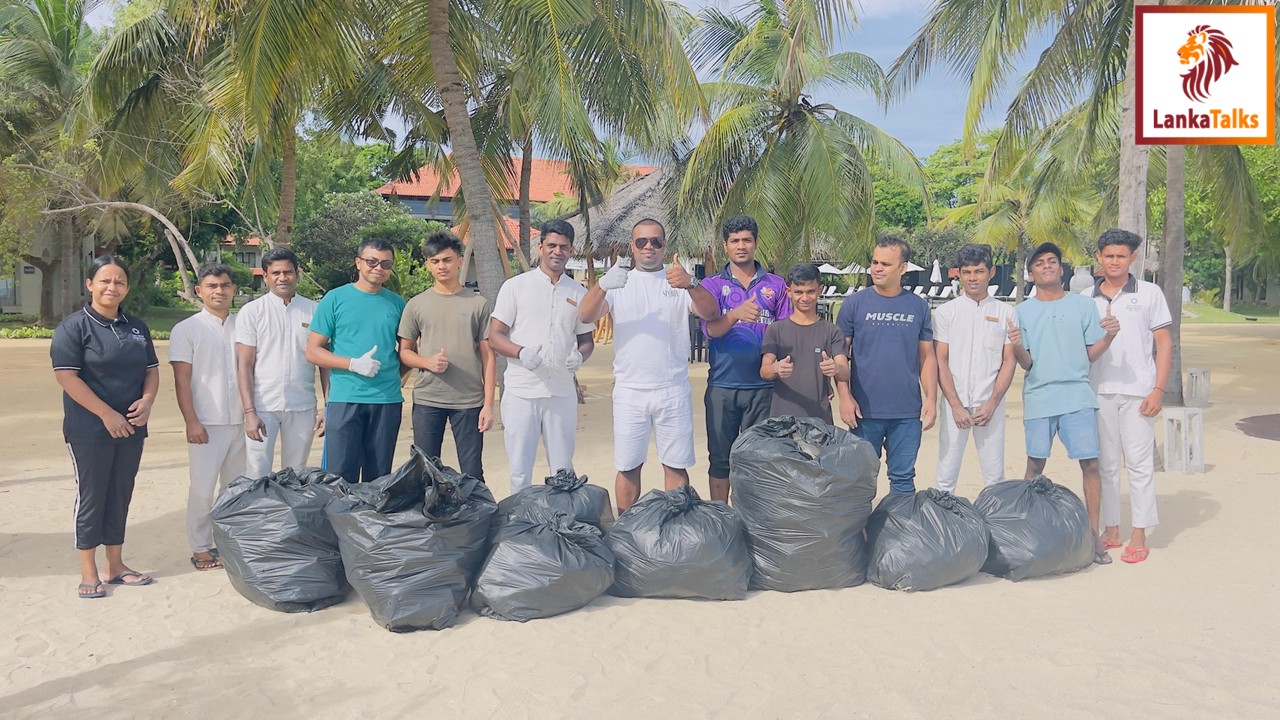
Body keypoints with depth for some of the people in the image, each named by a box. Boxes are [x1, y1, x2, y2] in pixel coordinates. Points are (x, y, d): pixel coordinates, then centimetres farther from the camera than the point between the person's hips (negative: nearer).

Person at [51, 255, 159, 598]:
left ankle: (116, 565, 22)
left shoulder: (136, 327, 11)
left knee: (120, 496, 12)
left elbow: (152, 370, 15)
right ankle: (89, 572, 12)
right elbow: (66, 375, -14)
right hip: (90, 431, -5)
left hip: (131, 428, 6)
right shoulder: (74, 326, -7)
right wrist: (107, 414, -18)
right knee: (91, 497, 2)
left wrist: (147, 400, -6)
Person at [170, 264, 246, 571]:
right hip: (207, 423, -4)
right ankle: (200, 548, 11)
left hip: (241, 420, 4)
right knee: (203, 488, -1)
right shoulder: (186, 330, -2)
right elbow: (182, 379, -6)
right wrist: (191, 422, -12)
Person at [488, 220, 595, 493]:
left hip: (562, 392, 3)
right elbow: (495, 335, -1)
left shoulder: (579, 293, 10)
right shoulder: (515, 286, 2)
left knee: (563, 470, 9)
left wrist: (579, 356, -7)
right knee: (520, 470, 2)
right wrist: (522, 352, -20)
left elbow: (587, 340, 16)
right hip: (521, 391, -2)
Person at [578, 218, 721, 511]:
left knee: (676, 466, 7)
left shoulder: (680, 281, 4)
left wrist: (690, 284, -32)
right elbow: (585, 316, -8)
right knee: (628, 468, 8)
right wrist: (602, 285, -29)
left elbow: (711, 313, -11)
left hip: (673, 391, 0)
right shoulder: (618, 283, 5)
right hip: (629, 391, 0)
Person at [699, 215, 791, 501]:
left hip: (763, 385, 1)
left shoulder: (776, 285, 7)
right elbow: (711, 328, -13)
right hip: (722, 385, 0)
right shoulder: (712, 285, 4)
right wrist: (736, 313, -34)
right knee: (720, 458, 7)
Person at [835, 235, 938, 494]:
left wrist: (931, 399, 1)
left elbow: (927, 356, 10)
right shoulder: (855, 303, 0)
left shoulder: (919, 307, 6)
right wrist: (845, 397, -9)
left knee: (903, 478, 10)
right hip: (865, 410, -1)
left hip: (908, 412, 2)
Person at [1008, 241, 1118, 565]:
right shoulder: (1023, 311, 8)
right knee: (1035, 465, 4)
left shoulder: (1083, 304, 8)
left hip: (1077, 395, 0)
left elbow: (1092, 354, 8)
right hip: (1038, 397, 0)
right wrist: (1017, 346, -18)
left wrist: (1109, 336, -11)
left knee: (1090, 463, -3)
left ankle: (1093, 533, 6)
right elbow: (1026, 364, 3)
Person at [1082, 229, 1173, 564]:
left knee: (1139, 463, -1)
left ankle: (1139, 535, 8)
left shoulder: (1149, 293, 3)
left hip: (1137, 392, -2)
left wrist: (1158, 390, -7)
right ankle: (1110, 530, 17)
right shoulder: (1086, 298, 8)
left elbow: (1164, 343, 1)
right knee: (1105, 464, 8)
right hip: (1098, 391, 3)